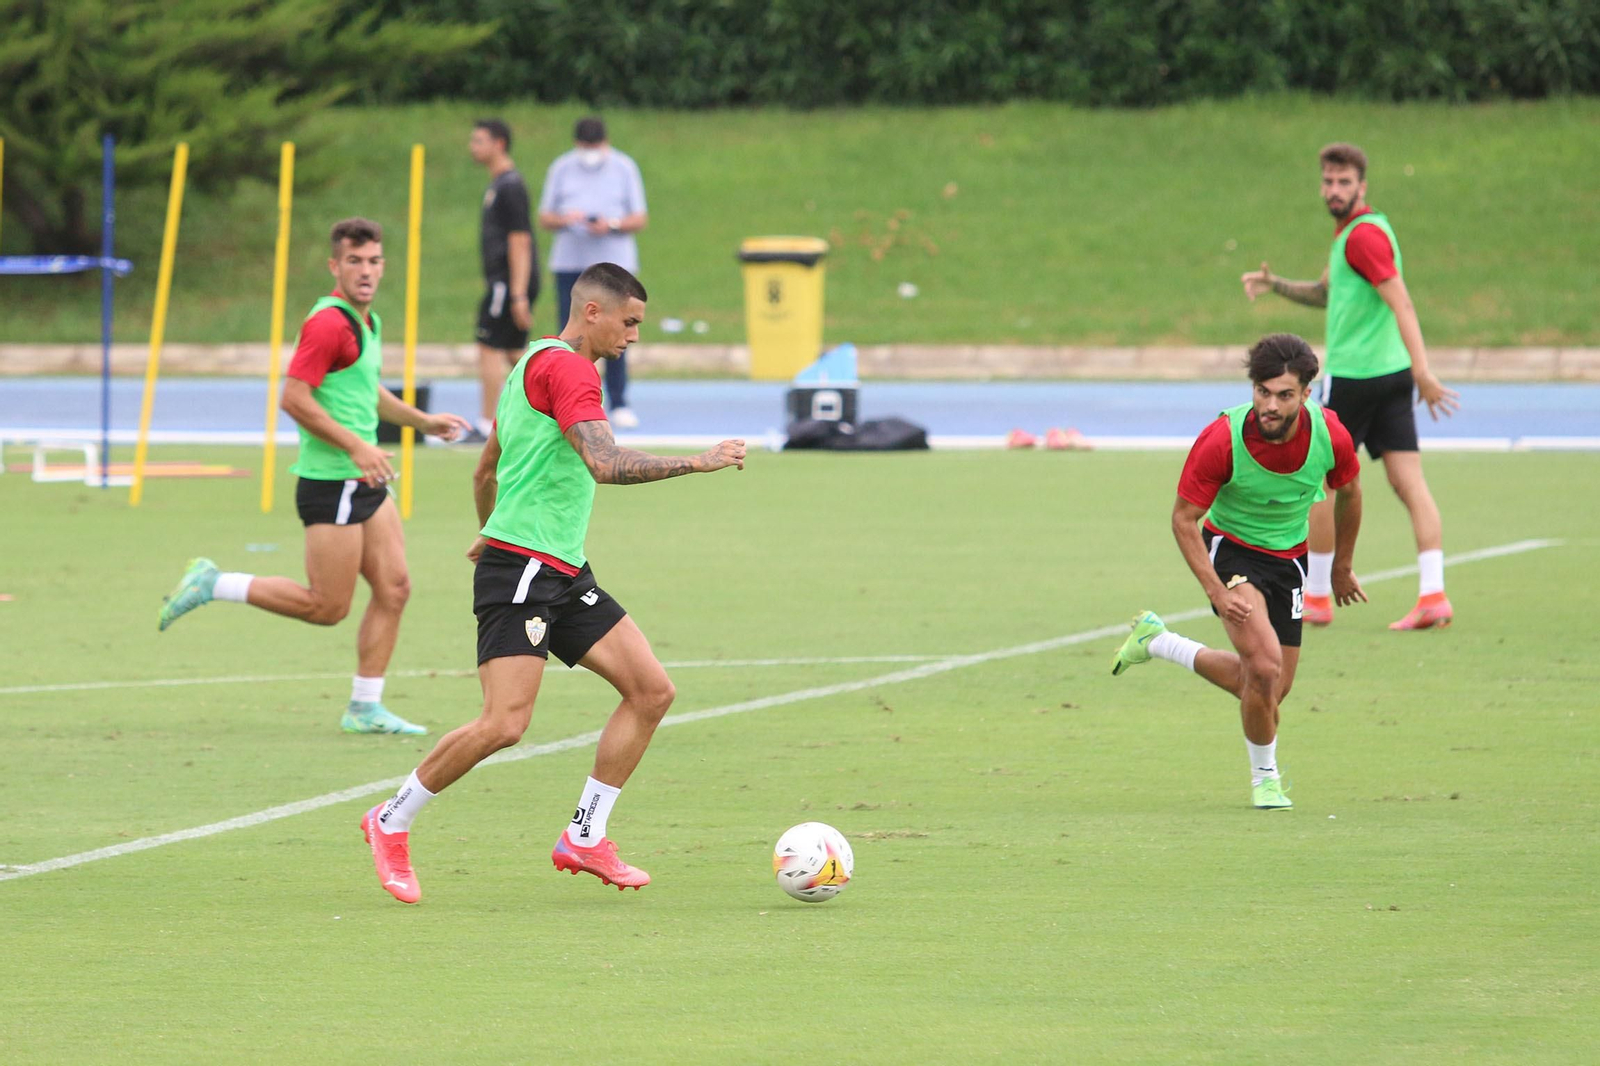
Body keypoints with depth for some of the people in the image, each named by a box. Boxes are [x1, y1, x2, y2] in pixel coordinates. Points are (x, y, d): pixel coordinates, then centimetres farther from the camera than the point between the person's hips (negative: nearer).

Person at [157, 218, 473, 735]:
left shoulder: (366, 322, 15)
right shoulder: (329, 323, -16)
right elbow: (294, 397, -22)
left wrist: (422, 421, 29)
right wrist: (356, 446, -22)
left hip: (365, 481, 9)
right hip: (330, 482, -9)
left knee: (393, 588, 4)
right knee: (327, 607, -6)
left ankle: (365, 708, 10)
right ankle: (212, 584, 5)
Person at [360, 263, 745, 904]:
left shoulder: (535, 364, 20)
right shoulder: (566, 368, -12)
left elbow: (485, 471, 30)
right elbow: (606, 464, -26)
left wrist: (490, 532, 46)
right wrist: (697, 462, -20)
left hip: (563, 575, 11)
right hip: (521, 570, -11)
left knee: (651, 690, 2)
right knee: (505, 723, -17)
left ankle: (584, 840, 7)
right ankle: (391, 824, 2)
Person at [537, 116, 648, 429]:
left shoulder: (624, 168, 5)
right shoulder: (561, 169, 9)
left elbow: (640, 219, 4)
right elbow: (544, 218, 10)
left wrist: (612, 225, -14)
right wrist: (565, 219, -12)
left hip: (614, 261, -1)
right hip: (570, 263, 1)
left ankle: (618, 405, 0)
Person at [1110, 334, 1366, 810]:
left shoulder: (1331, 435, -20)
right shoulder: (1221, 440, -28)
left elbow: (1348, 492, 3)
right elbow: (1184, 519, -17)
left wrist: (1342, 568, 15)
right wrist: (1217, 592, -26)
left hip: (1289, 556, 4)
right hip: (1231, 547, -4)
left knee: (1270, 688, 8)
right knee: (1265, 667, -23)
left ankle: (1157, 641, 34)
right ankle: (1264, 776, 2)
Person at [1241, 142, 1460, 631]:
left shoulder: (1364, 234, -14)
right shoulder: (1349, 232, 16)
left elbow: (1402, 303, -22)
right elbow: (1326, 293, 30)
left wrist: (1422, 372, -28)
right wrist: (1275, 285, 13)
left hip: (1353, 376, -9)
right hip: (1392, 373, 9)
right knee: (1409, 483, -1)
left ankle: (1315, 596, 13)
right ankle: (1433, 595, -11)